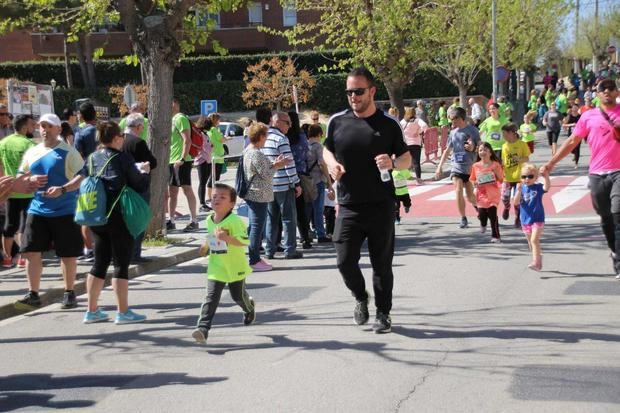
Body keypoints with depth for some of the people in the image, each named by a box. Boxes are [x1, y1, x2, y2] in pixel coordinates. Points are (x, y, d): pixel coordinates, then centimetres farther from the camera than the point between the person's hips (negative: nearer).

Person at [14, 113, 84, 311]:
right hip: (37, 210, 4)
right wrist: (31, 179, -4)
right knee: (31, 251, -3)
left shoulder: (68, 152, -5)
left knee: (67, 254, 5)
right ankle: (33, 295, 3)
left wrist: (62, 189, -25)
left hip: (64, 211, -4)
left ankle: (69, 293, 19)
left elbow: (83, 176, -12)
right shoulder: (31, 153, 11)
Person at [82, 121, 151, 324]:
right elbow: (139, 186, -5)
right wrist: (144, 172, 14)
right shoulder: (123, 158, -11)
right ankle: (123, 312, 5)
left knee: (99, 263, 15)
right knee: (121, 264, 2)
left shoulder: (92, 159, 5)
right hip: (119, 217, -6)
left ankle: (92, 311, 19)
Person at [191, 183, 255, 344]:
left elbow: (244, 241, -28)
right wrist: (206, 246, 14)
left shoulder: (235, 221, -20)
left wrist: (227, 238, -39)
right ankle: (202, 328, -19)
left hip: (235, 267, -4)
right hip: (216, 268, 4)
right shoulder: (209, 220, 3)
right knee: (211, 297, -10)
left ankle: (249, 309, 51)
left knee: (238, 295, 15)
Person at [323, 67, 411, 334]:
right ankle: (361, 298, 27)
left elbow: (407, 159, 7)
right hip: (348, 207, 1)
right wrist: (331, 163, -4)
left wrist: (393, 163, -16)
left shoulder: (388, 125, -1)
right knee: (345, 261, -3)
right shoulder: (338, 122, 3)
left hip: (381, 206, -1)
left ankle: (383, 313, 22)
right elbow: (327, 149, 19)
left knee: (382, 264, 5)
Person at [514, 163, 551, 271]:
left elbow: (547, 187, -27)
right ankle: (538, 262, 30)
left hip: (537, 219, -5)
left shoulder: (538, 187, -6)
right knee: (531, 242, 14)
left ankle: (535, 262, -22)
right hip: (525, 220, 5)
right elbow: (516, 202, -9)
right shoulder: (521, 188, 2)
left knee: (534, 240, -19)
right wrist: (519, 191, -23)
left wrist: (546, 176, -44)